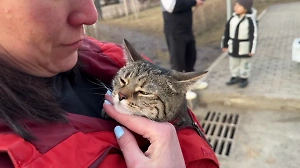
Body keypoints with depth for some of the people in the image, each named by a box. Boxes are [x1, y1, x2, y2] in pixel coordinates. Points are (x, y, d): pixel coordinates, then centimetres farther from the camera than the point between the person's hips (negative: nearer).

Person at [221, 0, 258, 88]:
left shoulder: (250, 20, -15)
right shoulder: (233, 18, -1)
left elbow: (253, 35, -13)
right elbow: (227, 32, 7)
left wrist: (252, 49, -15)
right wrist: (225, 44, 10)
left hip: (244, 48, -5)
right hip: (233, 47, 5)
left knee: (244, 63, 10)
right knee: (233, 63, 16)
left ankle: (244, 78, 25)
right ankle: (235, 77, 32)